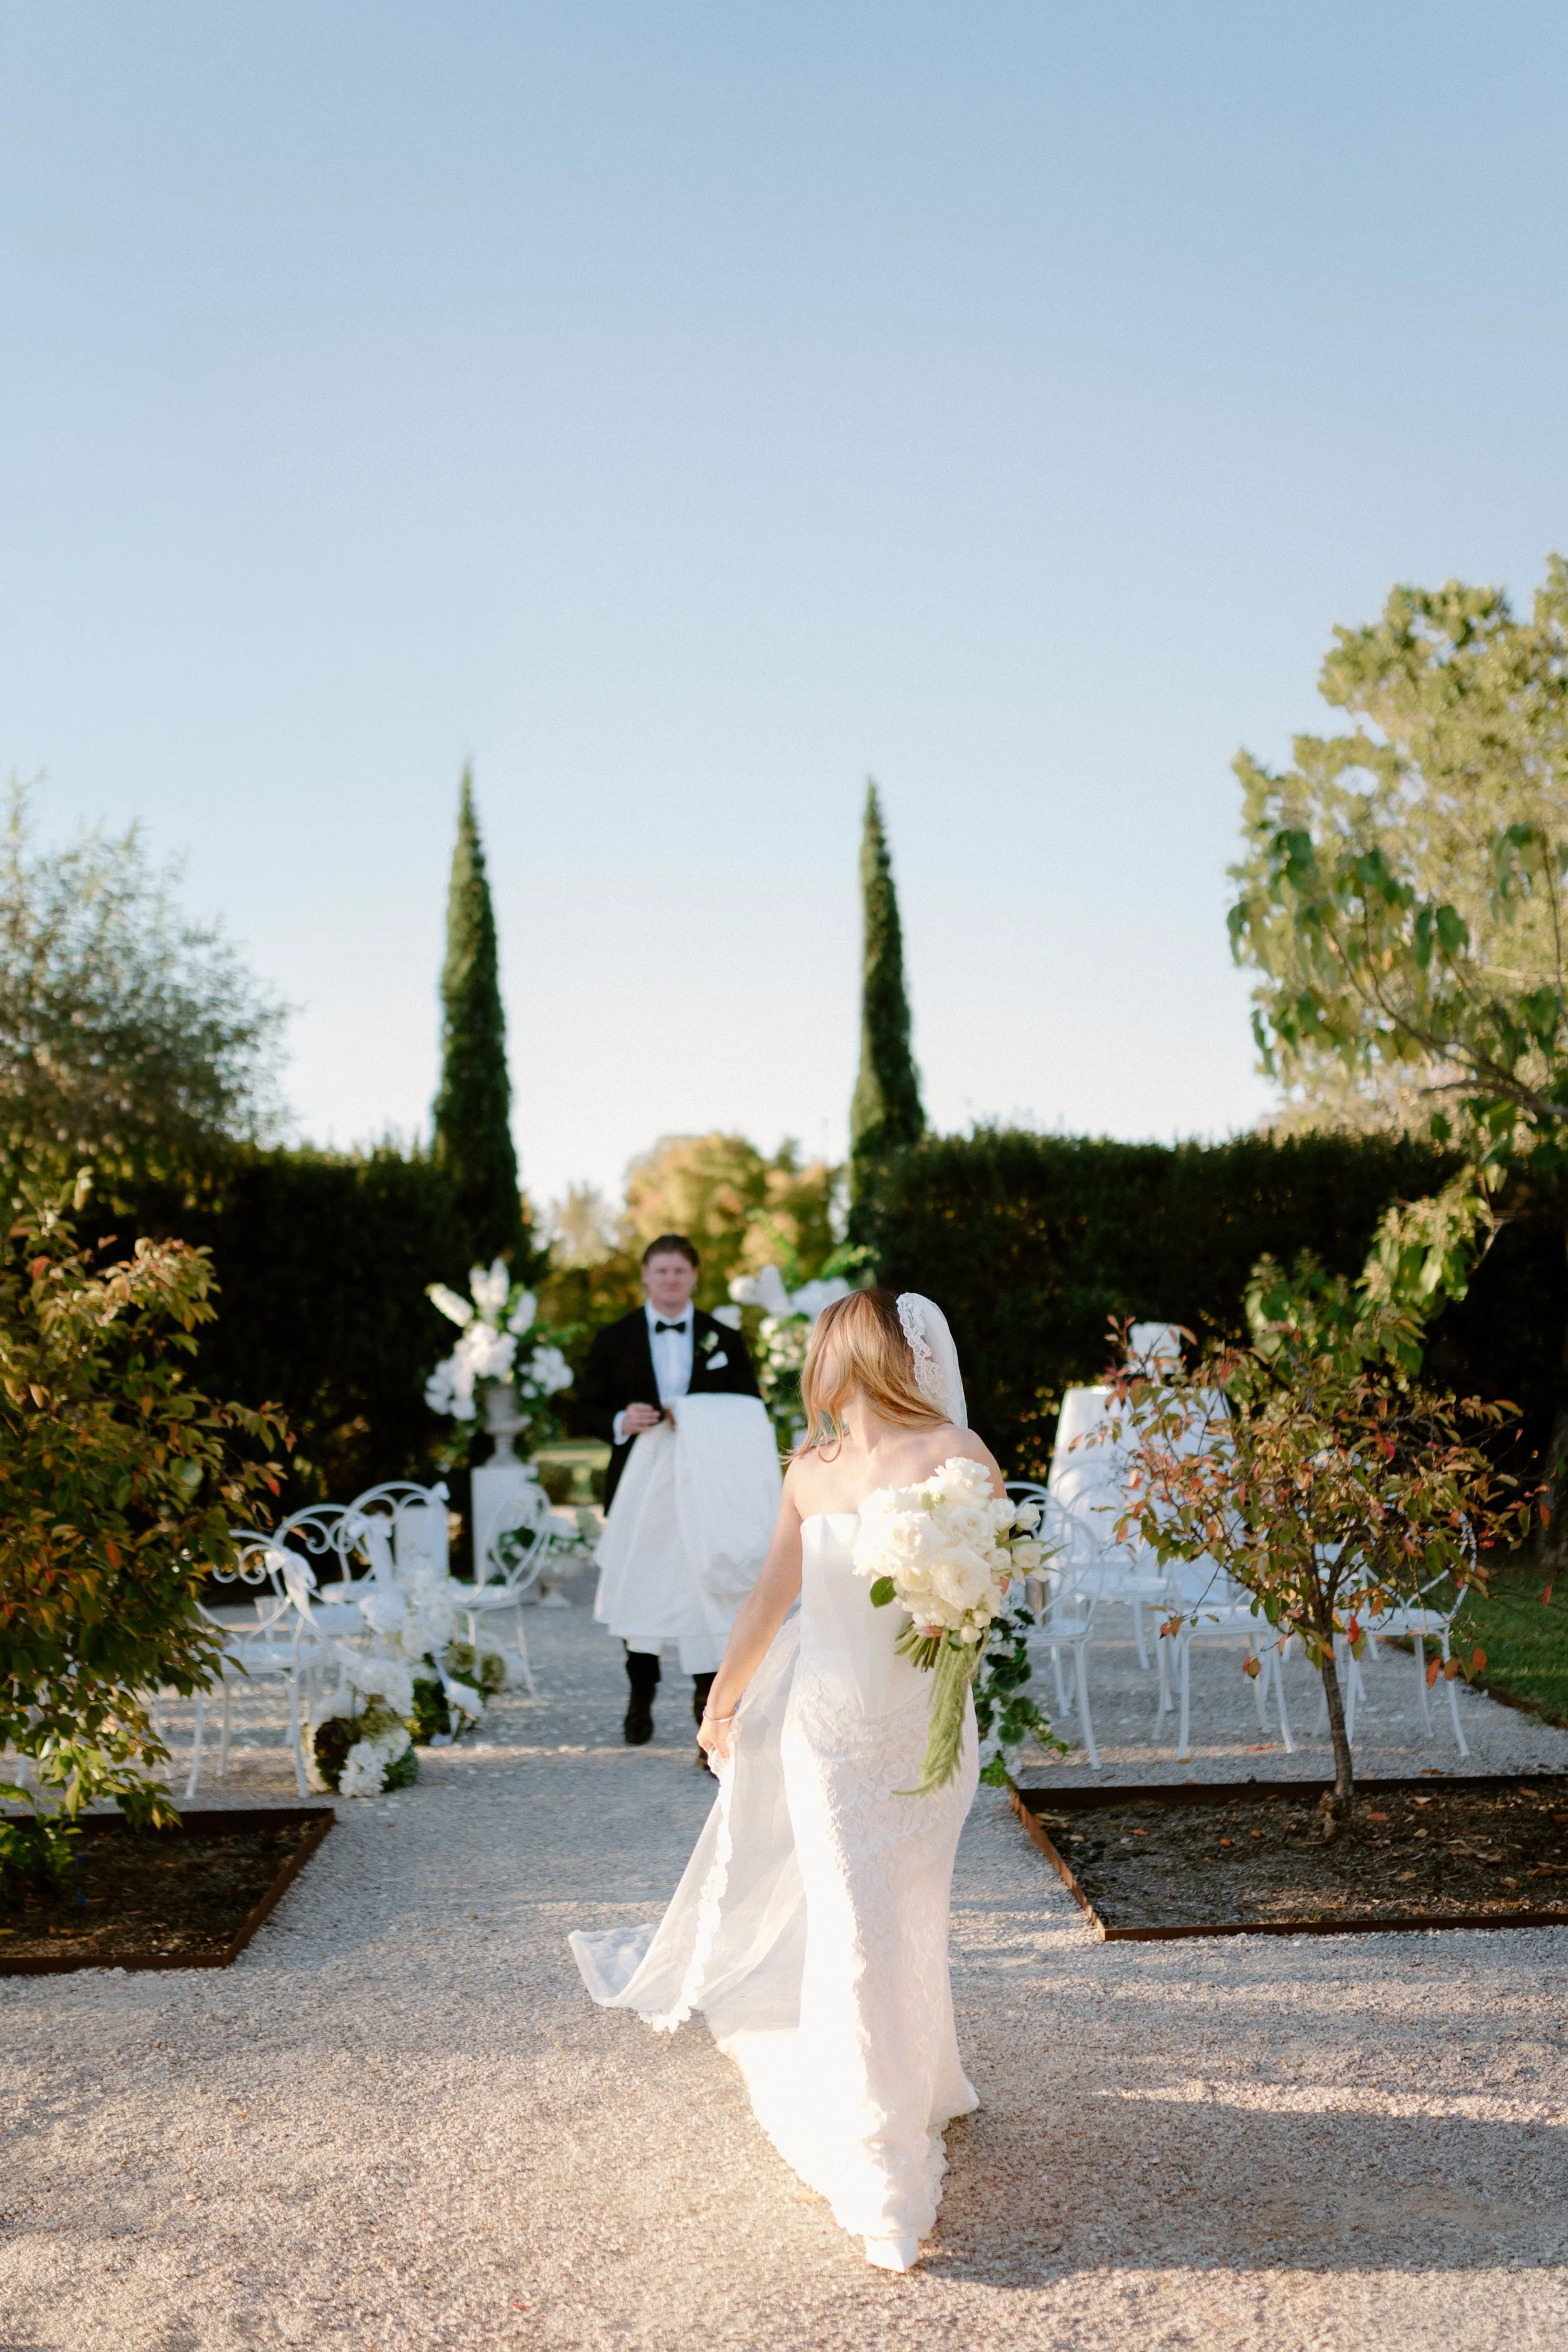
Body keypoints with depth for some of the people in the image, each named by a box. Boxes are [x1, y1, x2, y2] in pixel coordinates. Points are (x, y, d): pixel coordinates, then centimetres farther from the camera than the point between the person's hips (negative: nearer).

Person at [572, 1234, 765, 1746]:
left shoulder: (724, 1341, 7)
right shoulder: (614, 1339, 5)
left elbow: (749, 1416, 8)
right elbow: (583, 1412, 4)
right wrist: (619, 1423, -17)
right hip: (639, 1488, 1)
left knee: (707, 1599, -7)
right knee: (639, 1597, 13)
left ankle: (709, 1707, 2)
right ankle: (640, 1699, 34)